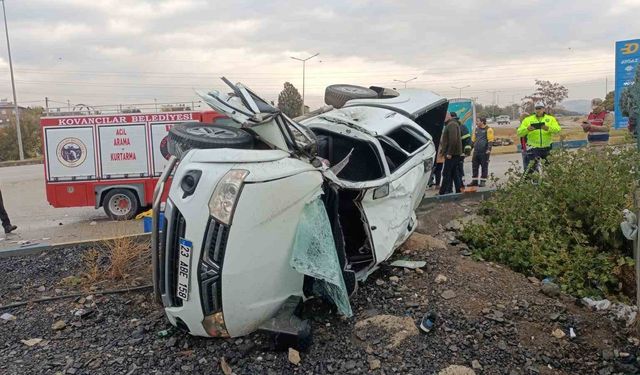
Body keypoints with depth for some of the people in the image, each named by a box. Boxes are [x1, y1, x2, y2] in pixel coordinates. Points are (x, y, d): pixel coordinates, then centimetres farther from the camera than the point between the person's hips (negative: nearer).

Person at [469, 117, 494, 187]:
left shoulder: (488, 129, -3)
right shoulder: (476, 129, 17)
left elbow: (490, 140, -8)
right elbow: (473, 139, 22)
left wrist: (489, 149, -17)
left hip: (484, 152, -6)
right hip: (476, 151, 6)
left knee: (484, 167, 1)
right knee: (474, 166, 6)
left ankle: (483, 181, 7)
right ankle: (474, 181, 12)